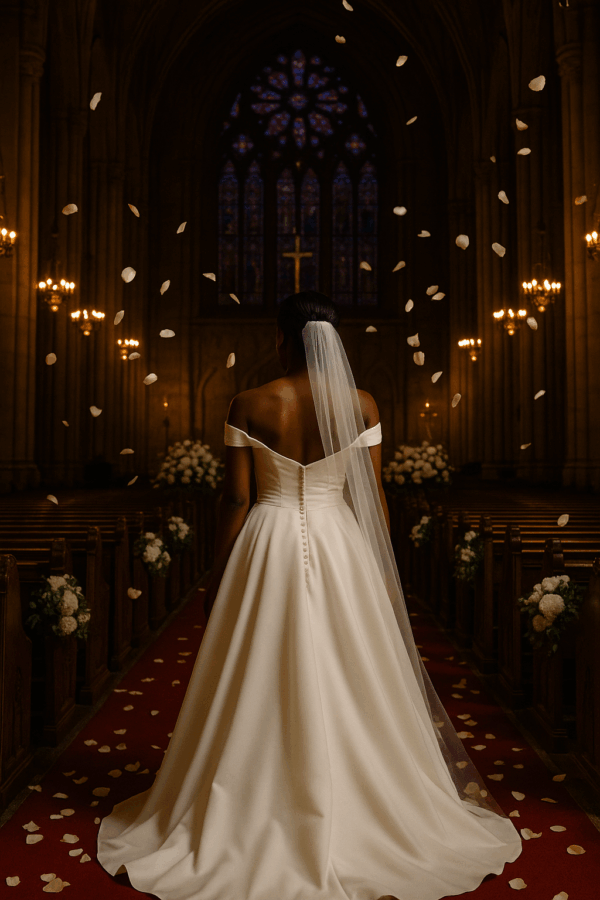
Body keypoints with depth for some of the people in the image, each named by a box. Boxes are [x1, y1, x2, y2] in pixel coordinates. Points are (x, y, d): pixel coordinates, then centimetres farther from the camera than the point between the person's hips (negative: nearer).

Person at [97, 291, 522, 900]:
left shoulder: (247, 407, -8)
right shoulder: (360, 405, -6)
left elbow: (235, 500, -6)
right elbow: (372, 497, -3)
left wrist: (218, 578, 4)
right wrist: (385, 573, 7)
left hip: (266, 550, 0)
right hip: (339, 549, 1)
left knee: (259, 689, 12)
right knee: (345, 689, 13)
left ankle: (252, 819, 28)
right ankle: (354, 812, 28)